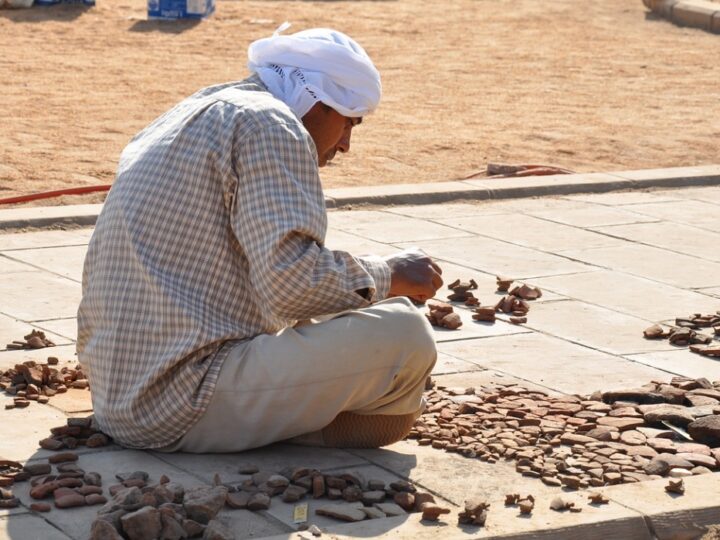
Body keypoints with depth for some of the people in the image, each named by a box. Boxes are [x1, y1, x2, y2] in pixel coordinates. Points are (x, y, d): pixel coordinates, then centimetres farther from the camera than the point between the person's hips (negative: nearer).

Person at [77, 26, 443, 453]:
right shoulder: (270, 125, -9)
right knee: (403, 334, -14)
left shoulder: (188, 117, 21)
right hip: (186, 410, -11)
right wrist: (389, 277, -6)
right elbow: (291, 282, -22)